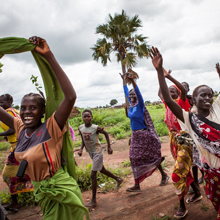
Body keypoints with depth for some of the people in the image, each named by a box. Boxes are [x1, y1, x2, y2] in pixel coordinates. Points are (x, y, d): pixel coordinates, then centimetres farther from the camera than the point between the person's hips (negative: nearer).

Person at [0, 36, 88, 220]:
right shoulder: (21, 129, -4)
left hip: (61, 191, -6)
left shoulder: (51, 128, -22)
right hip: (41, 193, 6)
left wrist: (48, 56, -38)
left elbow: (71, 97, -37)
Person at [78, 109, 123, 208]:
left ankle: (93, 200, 6)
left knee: (93, 175, -6)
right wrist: (81, 149, -11)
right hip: (90, 152, 7)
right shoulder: (81, 128, -7)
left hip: (97, 152, -6)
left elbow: (106, 133, -5)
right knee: (102, 170, 21)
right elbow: (83, 140, 6)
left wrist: (109, 147, -3)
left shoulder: (96, 128, -21)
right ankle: (118, 179, 46)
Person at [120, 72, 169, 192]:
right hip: (135, 136, 8)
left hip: (144, 135, -7)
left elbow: (138, 93, -30)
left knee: (151, 156, 7)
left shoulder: (140, 105, -12)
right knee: (135, 158, 7)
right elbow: (126, 91, 18)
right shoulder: (132, 104, 6)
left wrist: (132, 80, -42)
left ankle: (164, 175, 30)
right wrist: (124, 79, 25)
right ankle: (137, 185, 14)